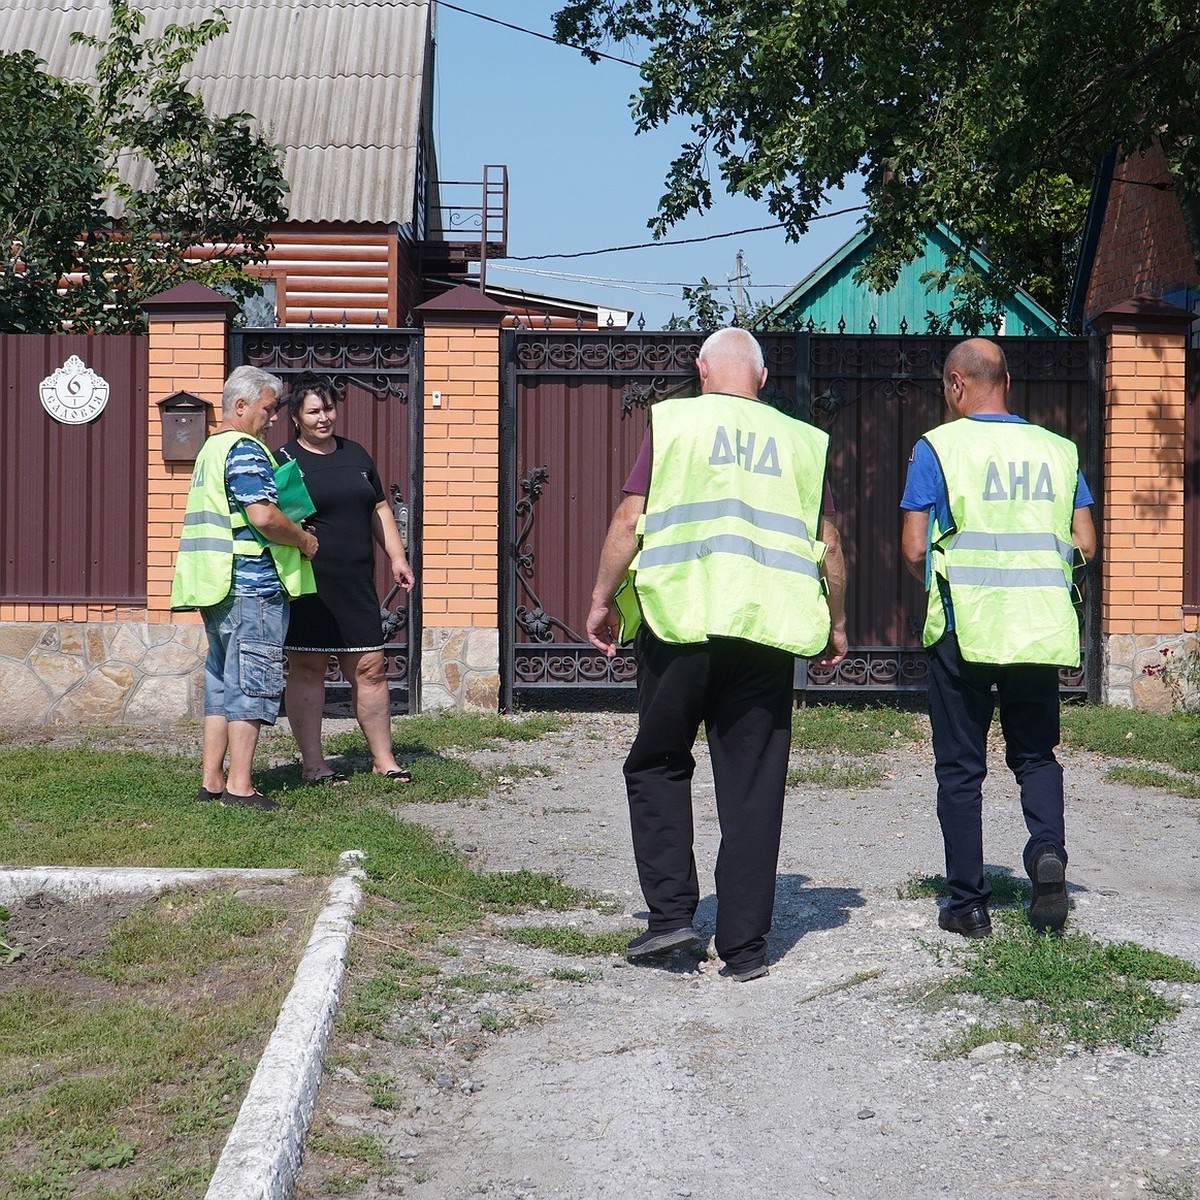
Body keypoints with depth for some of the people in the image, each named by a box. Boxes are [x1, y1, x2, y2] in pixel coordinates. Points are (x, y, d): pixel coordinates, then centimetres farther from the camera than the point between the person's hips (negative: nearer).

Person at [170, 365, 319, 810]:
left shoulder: (212, 448, 20)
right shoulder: (245, 450, -12)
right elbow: (263, 516, -24)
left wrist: (291, 535, 19)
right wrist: (303, 539, -8)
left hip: (218, 588, 10)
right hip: (252, 584, -10)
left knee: (222, 680, 12)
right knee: (253, 682, -6)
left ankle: (211, 779, 14)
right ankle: (239, 786, -6)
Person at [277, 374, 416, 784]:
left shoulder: (355, 455, 15)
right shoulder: (284, 461, -2)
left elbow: (379, 510, 20)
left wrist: (397, 556, 13)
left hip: (356, 582, 5)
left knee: (370, 668, 6)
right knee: (306, 669, 1)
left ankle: (383, 759, 14)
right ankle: (312, 763, 8)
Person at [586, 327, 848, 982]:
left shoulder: (673, 420, 4)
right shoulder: (800, 440, 10)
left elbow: (630, 519, -2)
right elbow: (828, 546, 10)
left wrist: (602, 600, 8)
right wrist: (836, 625, 23)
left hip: (681, 622, -2)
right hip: (766, 632, 2)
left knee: (657, 766, 15)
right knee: (753, 788, 5)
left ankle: (671, 911, 4)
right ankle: (744, 946, 6)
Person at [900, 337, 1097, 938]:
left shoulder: (937, 447, -5)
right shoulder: (1057, 449, 6)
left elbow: (914, 550, -8)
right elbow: (1084, 544, 6)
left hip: (965, 626, -3)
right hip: (1040, 630, 3)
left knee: (960, 767, 8)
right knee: (1035, 753, 18)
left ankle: (968, 905, 10)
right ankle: (1048, 849, -9)